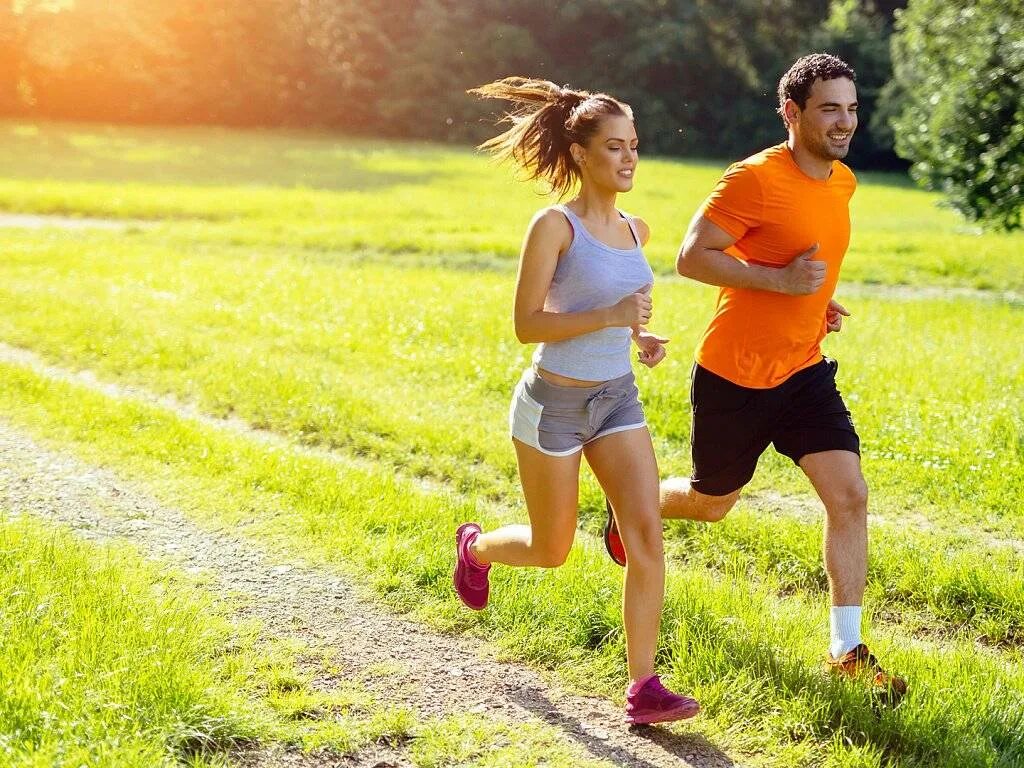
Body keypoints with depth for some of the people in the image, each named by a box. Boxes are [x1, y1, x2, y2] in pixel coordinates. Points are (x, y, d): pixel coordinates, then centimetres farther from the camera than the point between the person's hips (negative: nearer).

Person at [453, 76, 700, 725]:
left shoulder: (635, 230, 6)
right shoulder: (554, 224, -14)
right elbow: (528, 324, -17)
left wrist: (641, 337, 4)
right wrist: (610, 316, -28)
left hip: (618, 399, 5)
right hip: (554, 403, -5)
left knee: (647, 536, -10)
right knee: (552, 552, 10)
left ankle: (644, 688, -5)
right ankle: (475, 547, 45)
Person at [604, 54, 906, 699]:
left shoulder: (843, 183, 6)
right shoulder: (755, 179, -19)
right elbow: (692, 258, -19)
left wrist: (817, 301, 8)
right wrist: (780, 280, -26)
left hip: (804, 370, 6)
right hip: (734, 377, -6)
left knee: (850, 495, -8)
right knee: (711, 503, 13)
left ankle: (848, 651, -1)